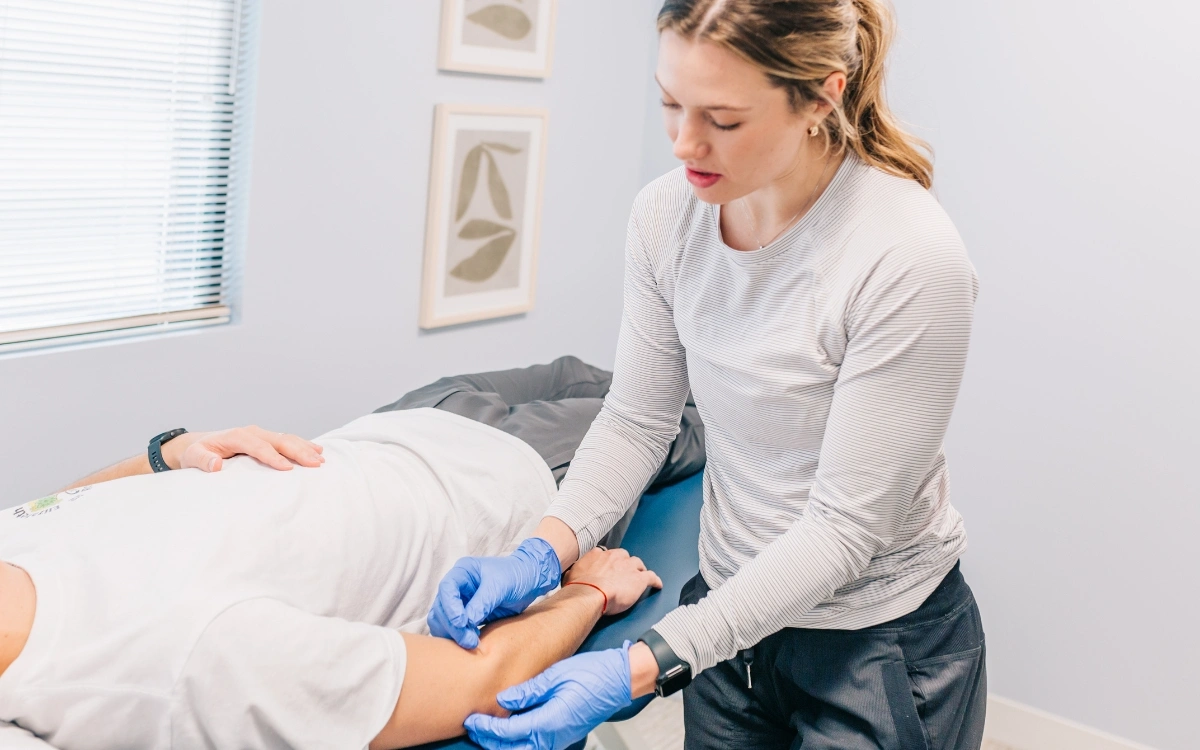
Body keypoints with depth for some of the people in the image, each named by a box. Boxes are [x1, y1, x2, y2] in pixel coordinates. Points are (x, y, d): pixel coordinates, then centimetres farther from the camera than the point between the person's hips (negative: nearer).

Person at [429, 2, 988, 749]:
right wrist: (540, 556, -17)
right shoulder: (666, 213, -10)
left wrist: (638, 671, -30)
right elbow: (634, 422, 0)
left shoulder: (911, 259, -28)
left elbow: (843, 527, -25)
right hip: (734, 611, 5)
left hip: (881, 650, -5)